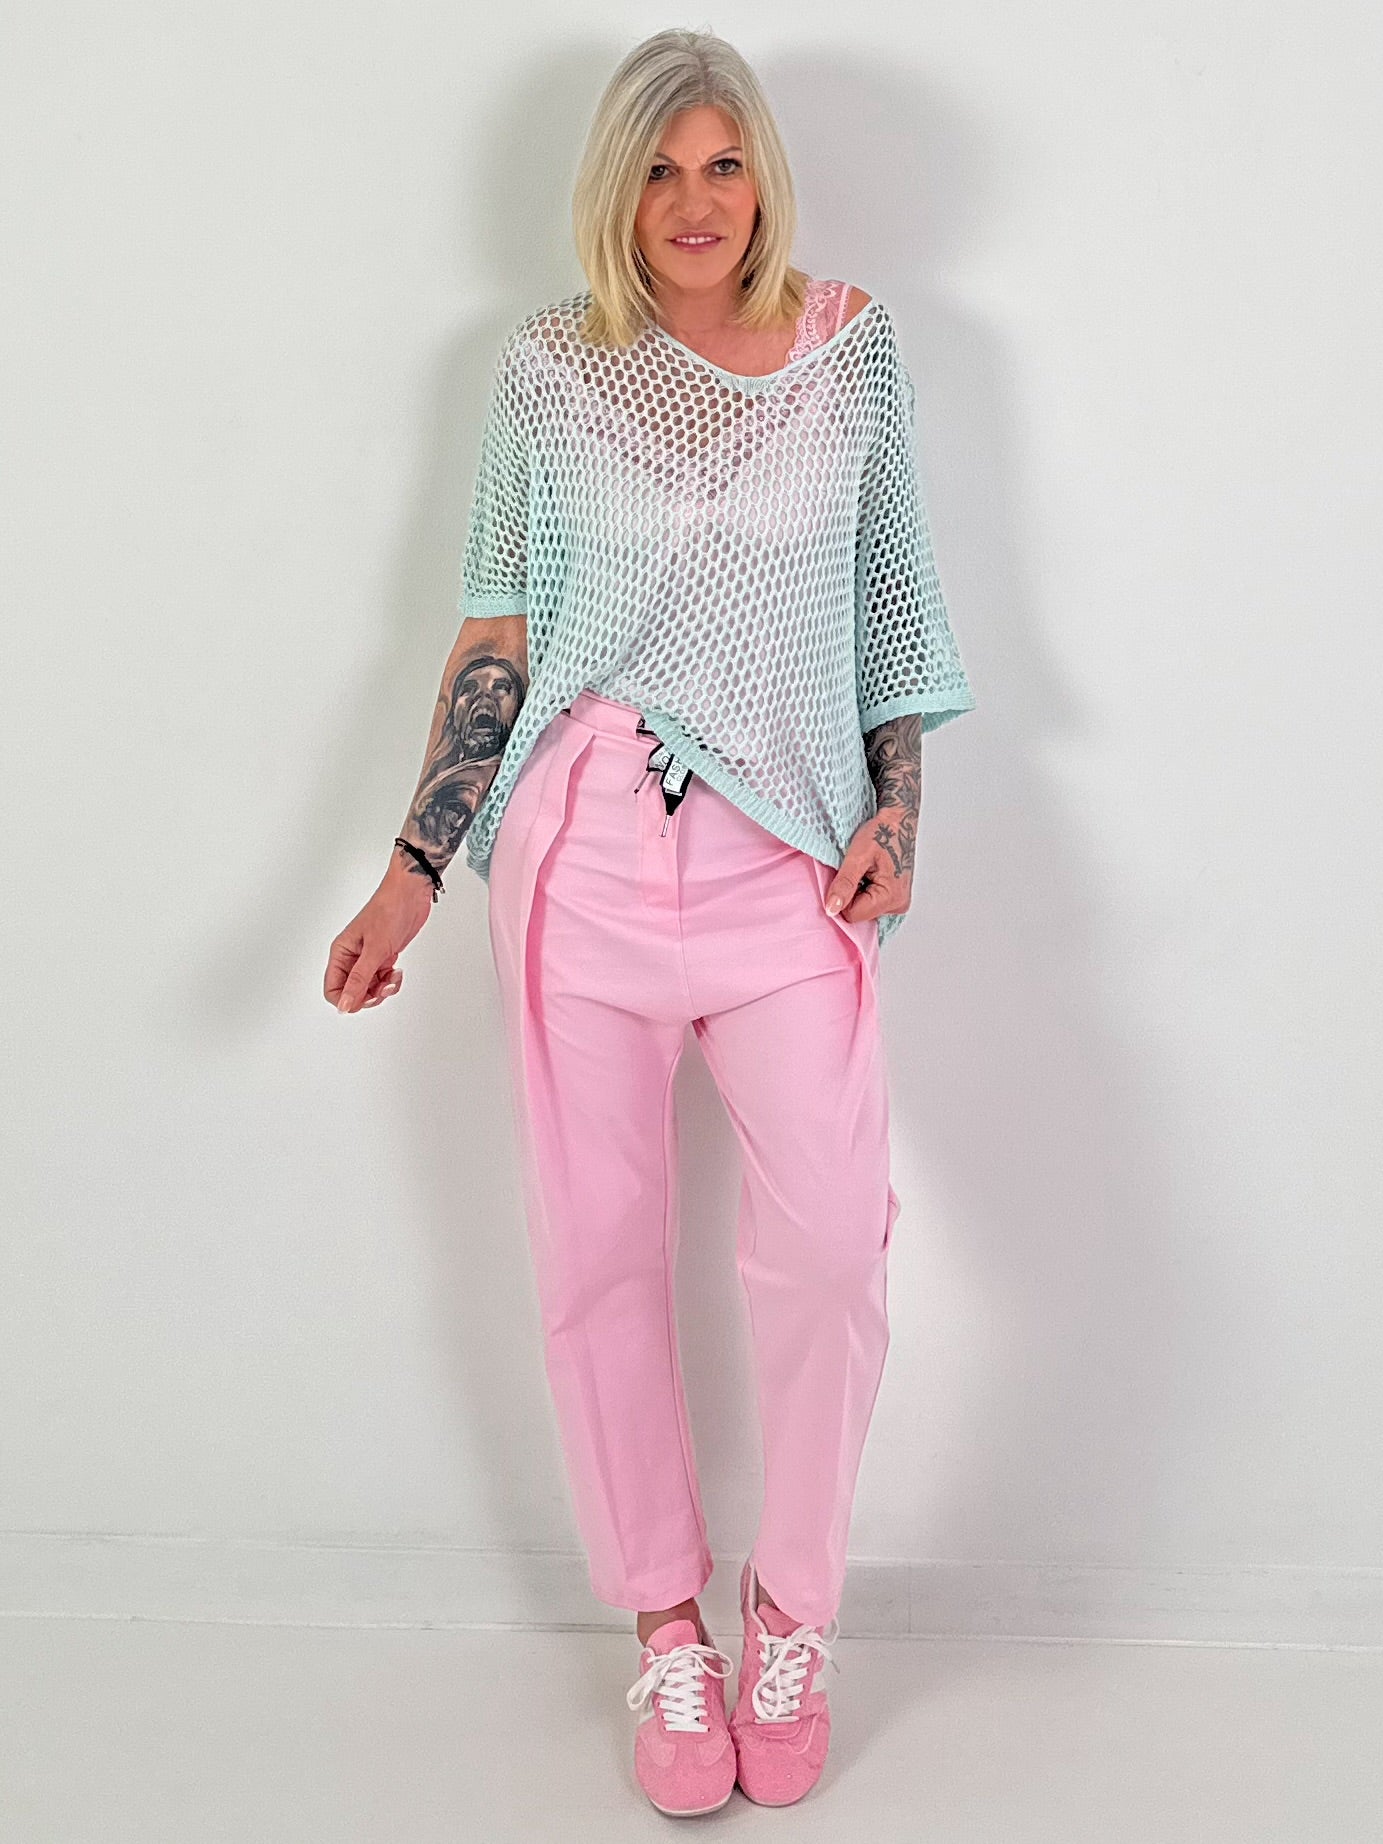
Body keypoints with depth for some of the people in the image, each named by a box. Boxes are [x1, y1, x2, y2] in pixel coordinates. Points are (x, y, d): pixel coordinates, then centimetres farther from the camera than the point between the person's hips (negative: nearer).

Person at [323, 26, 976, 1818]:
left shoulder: (853, 344, 8)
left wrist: (897, 815, 3)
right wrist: (412, 867, 2)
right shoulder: (551, 365, 5)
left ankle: (789, 1617, 14)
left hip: (786, 846, 0)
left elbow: (891, 600, 13)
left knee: (828, 1245, -10)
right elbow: (498, 631, 6)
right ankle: (665, 1629, 22)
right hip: (583, 844, 0)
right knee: (597, 1256, 3)